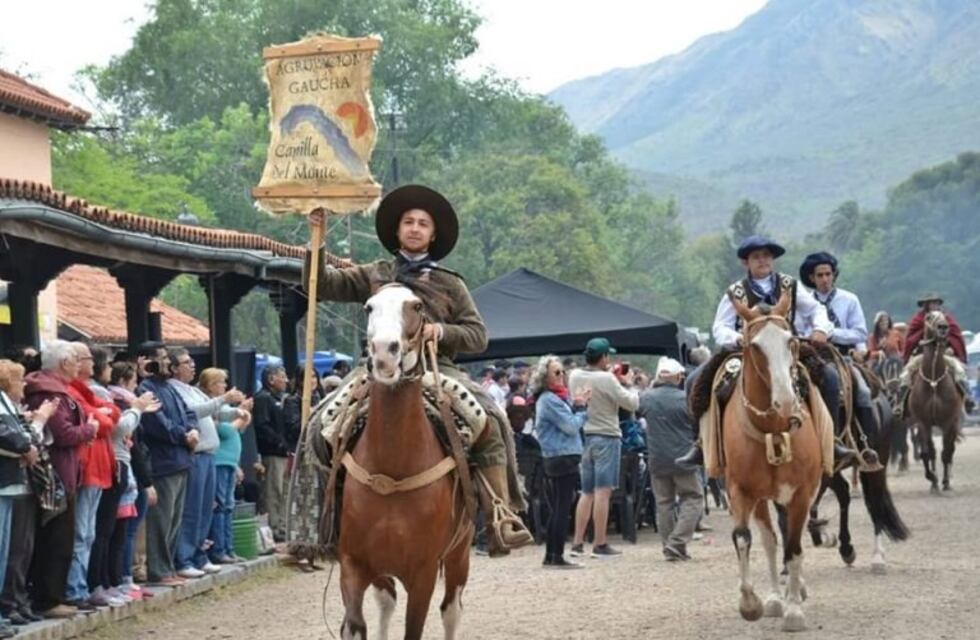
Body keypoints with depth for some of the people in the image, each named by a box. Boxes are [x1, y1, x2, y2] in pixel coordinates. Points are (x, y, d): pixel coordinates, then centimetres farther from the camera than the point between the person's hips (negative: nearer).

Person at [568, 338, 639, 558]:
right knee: (603, 492, -4)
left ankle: (577, 543, 11)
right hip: (606, 437, -7)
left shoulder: (574, 376, 4)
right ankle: (600, 545, -3)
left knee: (586, 492, 13)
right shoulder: (607, 379, -15)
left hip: (583, 437, 7)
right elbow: (632, 404, -9)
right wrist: (628, 384, 7)